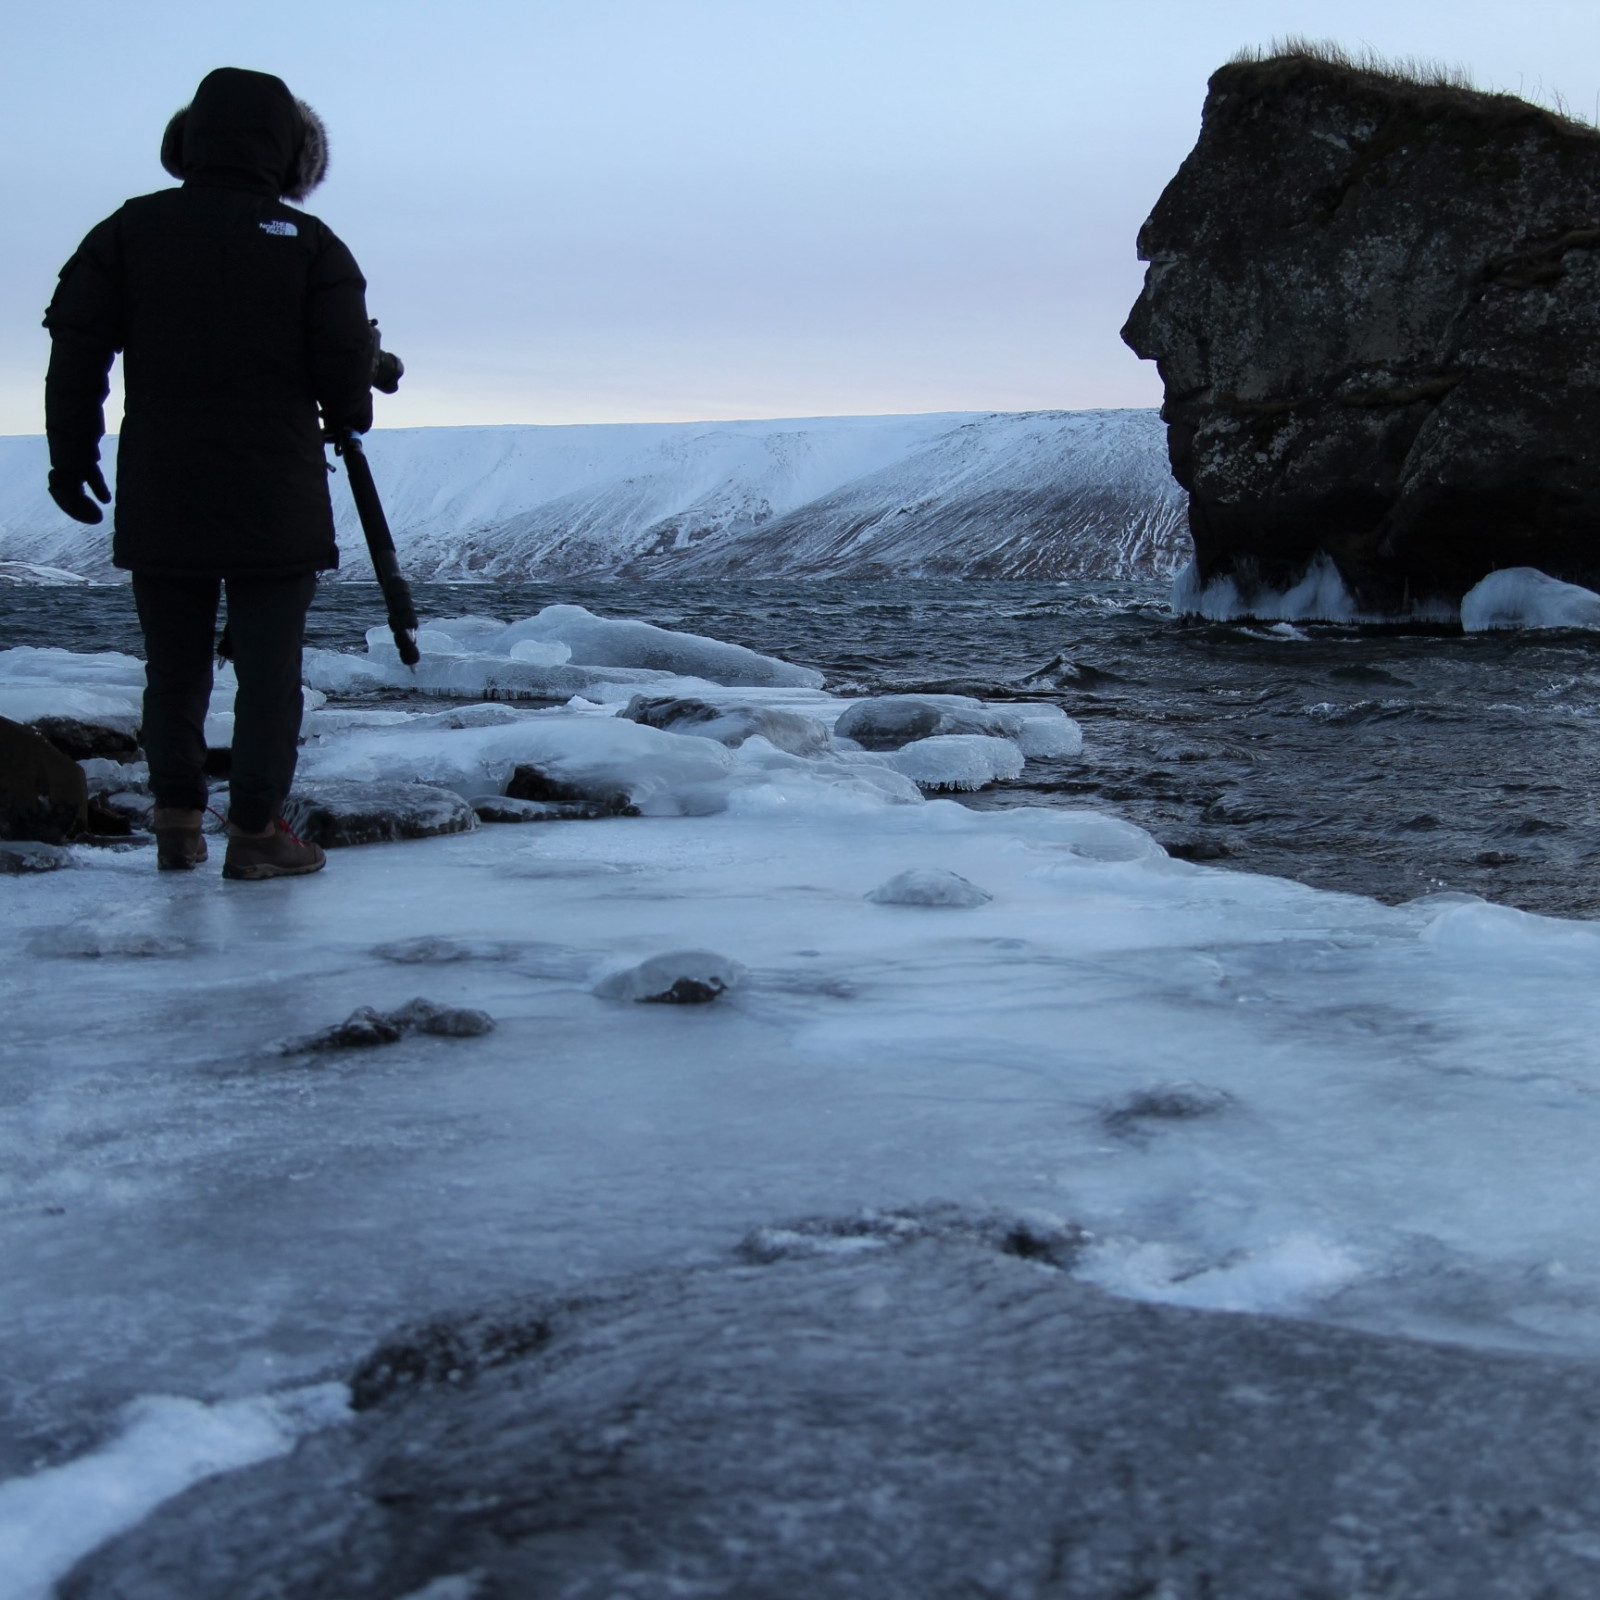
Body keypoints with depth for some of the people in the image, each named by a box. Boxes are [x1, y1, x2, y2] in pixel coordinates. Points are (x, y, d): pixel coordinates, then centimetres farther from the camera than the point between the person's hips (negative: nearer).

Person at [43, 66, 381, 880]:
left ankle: (177, 822, 17)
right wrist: (348, 415, 15)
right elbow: (345, 364, -8)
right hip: (274, 504, -3)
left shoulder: (130, 230, 3)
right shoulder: (307, 243, -5)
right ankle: (255, 831, 3)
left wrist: (72, 458, 10)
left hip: (160, 500, 3)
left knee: (173, 667, 14)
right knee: (268, 669, 4)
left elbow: (76, 347, 1)